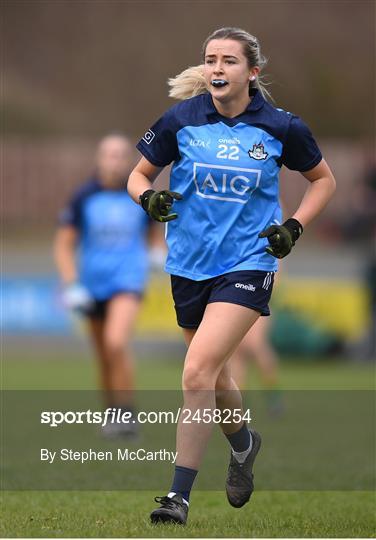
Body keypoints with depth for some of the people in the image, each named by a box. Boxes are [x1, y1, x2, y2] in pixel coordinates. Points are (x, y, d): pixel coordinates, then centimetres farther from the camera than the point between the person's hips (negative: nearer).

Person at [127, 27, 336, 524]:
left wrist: (294, 226, -2)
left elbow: (323, 179, 12)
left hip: (247, 265, -3)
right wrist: (149, 196, -14)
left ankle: (180, 495, -14)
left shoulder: (279, 128, -5)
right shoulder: (181, 120, -3)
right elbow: (139, 174, 8)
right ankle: (243, 445, 51)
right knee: (213, 377, 18)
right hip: (190, 265, 3)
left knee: (198, 373, -19)